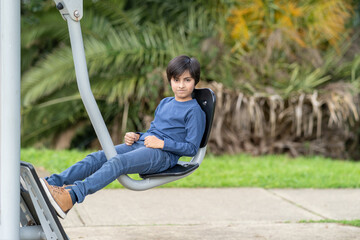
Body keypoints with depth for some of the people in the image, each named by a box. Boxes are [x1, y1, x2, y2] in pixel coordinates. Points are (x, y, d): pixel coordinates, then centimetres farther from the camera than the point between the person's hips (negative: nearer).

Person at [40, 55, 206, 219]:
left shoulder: (195, 111, 1)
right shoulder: (164, 103, 25)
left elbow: (192, 148, -6)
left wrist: (162, 143, -14)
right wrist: (136, 136, 10)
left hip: (163, 155, -8)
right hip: (141, 144, 8)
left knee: (117, 162, -32)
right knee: (96, 158, -16)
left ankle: (71, 196, -50)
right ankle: (51, 183, -30)